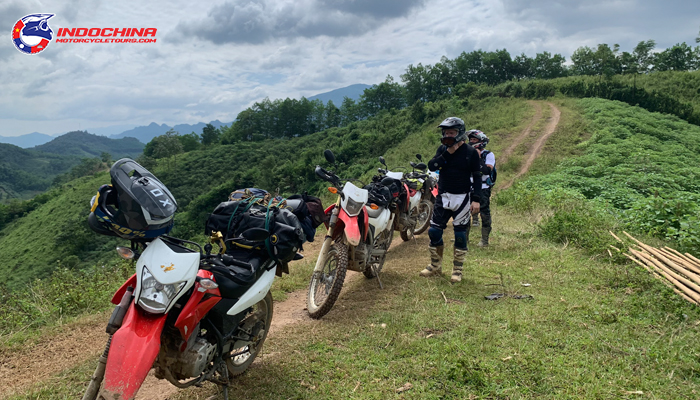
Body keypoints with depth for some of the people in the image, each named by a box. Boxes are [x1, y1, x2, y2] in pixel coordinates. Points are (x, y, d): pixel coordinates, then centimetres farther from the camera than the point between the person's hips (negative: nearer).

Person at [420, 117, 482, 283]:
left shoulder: (471, 152, -5)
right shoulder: (443, 149, 6)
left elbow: (477, 177, -5)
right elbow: (431, 166, -9)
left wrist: (476, 199, -12)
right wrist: (447, 153, -17)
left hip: (462, 199, -4)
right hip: (443, 197, 4)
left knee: (460, 235, 1)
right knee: (434, 232, 3)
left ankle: (457, 270, 14)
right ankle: (435, 266, 20)